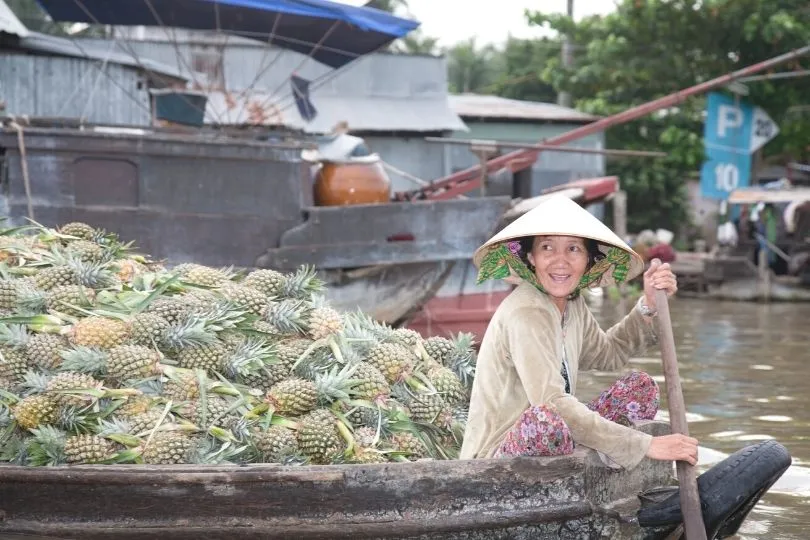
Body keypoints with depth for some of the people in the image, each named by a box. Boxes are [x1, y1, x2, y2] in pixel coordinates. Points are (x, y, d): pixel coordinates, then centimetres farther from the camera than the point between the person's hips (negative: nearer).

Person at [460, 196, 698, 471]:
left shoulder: (572, 304, 5)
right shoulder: (524, 313, -23)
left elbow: (608, 354, 24)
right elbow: (551, 402, -34)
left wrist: (649, 305, 6)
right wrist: (646, 445, -33)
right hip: (496, 456, -10)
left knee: (640, 386, 6)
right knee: (545, 418, -39)